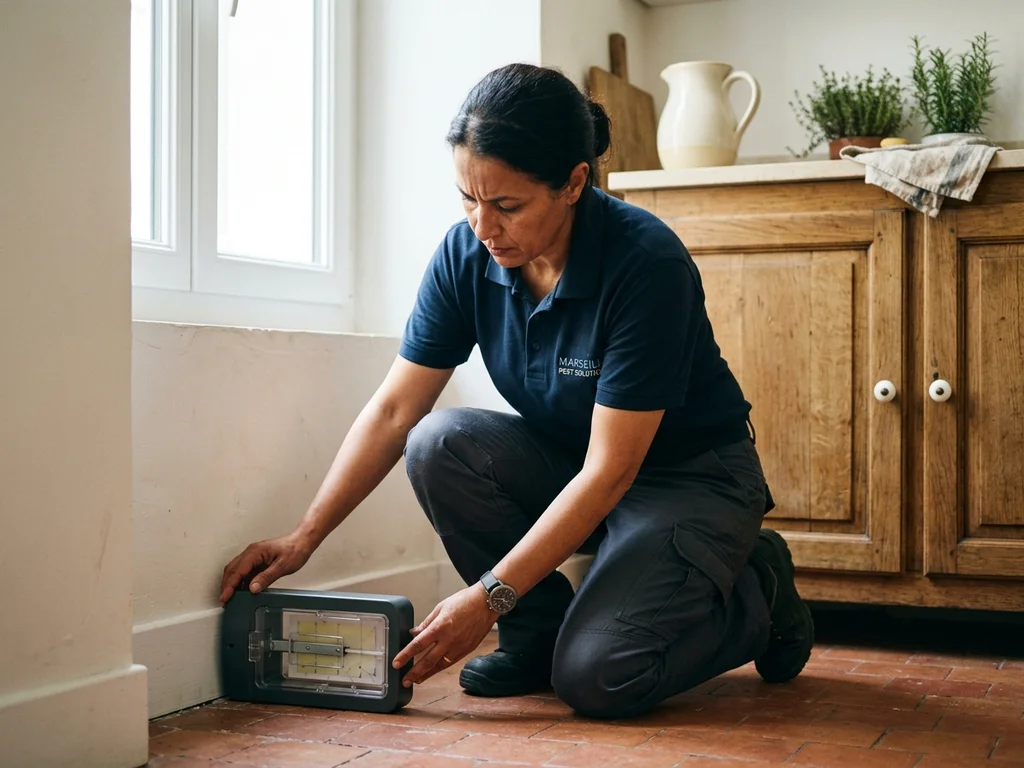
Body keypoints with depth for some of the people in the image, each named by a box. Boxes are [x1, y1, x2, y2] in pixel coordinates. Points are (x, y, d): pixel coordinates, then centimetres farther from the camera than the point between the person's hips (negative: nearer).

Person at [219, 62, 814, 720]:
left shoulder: (646, 263, -29)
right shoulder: (465, 255, -13)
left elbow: (610, 470, -28)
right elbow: (394, 409, -7)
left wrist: (490, 596, -28)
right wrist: (305, 537, -13)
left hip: (691, 476, -5)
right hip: (569, 464, 6)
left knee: (594, 677, -24)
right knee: (438, 443, -23)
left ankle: (756, 591, 5)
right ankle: (540, 628, -2)